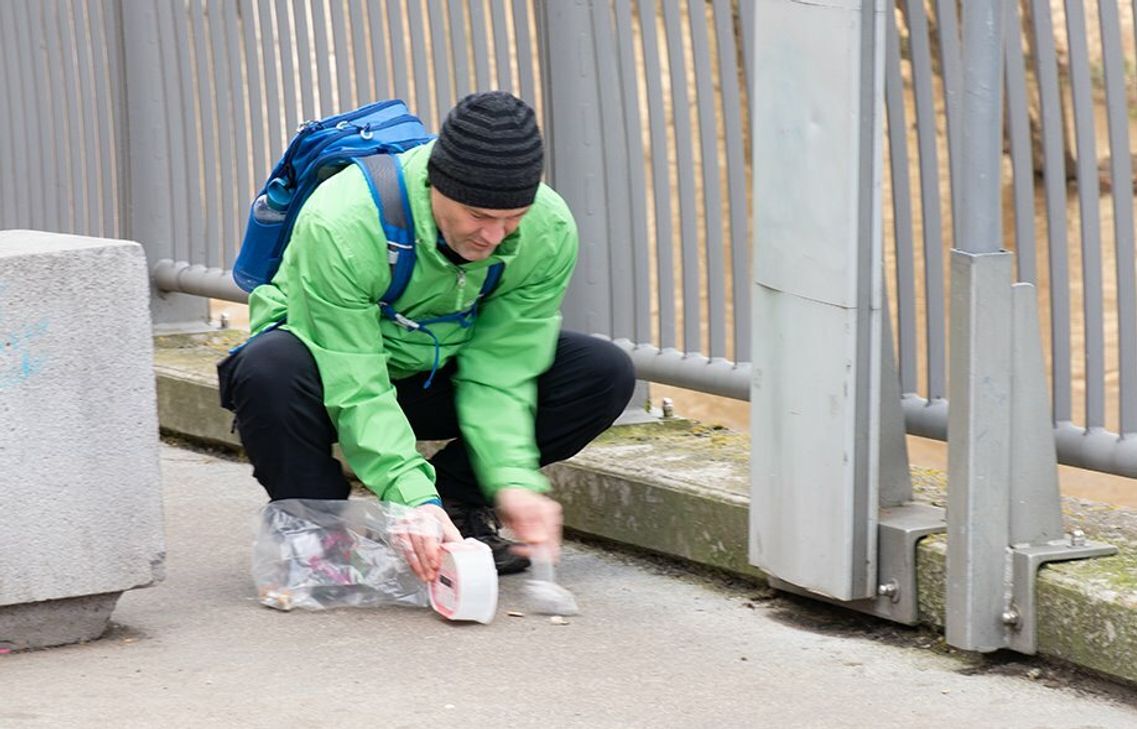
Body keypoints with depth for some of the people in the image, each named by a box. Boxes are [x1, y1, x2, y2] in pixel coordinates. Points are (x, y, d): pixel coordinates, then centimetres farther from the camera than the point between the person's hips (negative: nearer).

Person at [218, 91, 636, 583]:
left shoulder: (550, 232, -21)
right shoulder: (340, 225, -36)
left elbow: (498, 373, -17)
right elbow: (354, 389, -35)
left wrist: (513, 482, -33)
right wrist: (413, 499, -46)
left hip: (438, 371, 4)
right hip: (334, 360, -4)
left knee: (605, 374, -15)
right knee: (269, 372, -40)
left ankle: (457, 505, -2)